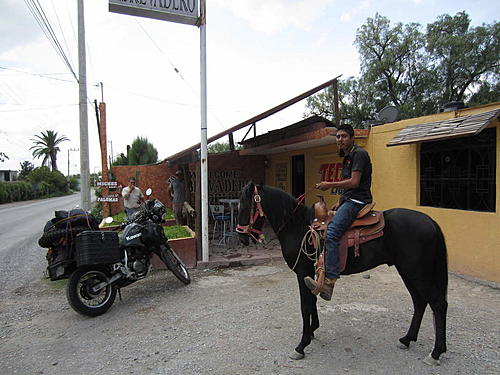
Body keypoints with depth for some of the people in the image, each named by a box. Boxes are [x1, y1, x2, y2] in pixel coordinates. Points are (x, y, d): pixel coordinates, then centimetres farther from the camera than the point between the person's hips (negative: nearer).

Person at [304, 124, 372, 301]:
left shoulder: (359, 154, -7)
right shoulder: (347, 157, 23)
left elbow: (354, 182, -18)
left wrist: (330, 185, -13)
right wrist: (340, 202, 16)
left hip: (356, 201, -11)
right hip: (348, 200, 11)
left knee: (331, 232, -28)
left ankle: (328, 283, -34)